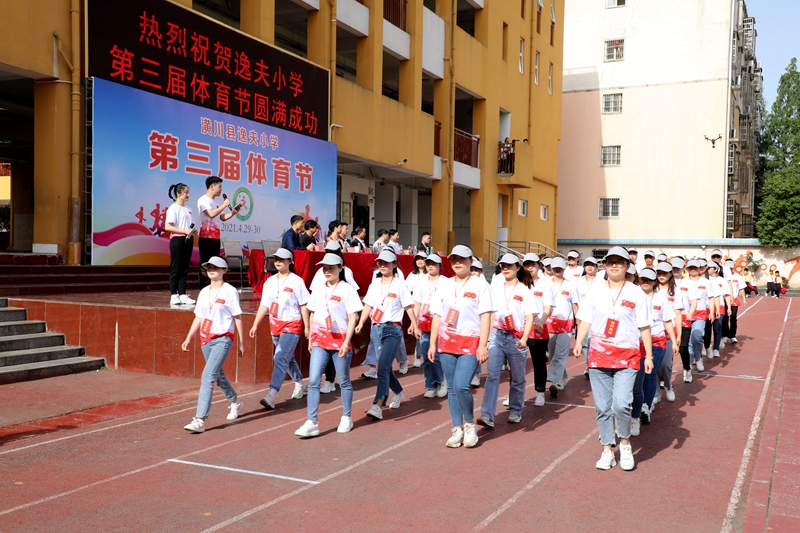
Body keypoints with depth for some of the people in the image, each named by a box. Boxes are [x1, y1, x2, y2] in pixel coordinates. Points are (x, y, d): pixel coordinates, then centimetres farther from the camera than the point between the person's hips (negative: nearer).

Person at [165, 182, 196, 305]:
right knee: (175, 268, -3)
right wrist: (184, 231, -21)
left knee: (185, 269, 7)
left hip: (188, 240, 7)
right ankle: (174, 295, 0)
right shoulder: (173, 208, -6)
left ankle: (182, 294, 11)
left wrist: (192, 231, -1)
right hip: (177, 240, -7)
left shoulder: (188, 209, 16)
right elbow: (168, 227, -15)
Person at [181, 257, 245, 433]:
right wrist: (188, 338, 5)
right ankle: (235, 403, 43)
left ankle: (200, 420, -18)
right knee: (218, 376, 20)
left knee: (207, 377, -17)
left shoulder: (229, 291, -6)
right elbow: (199, 317, 15)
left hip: (222, 339, -7)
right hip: (206, 339, 7)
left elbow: (237, 318, -4)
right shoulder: (204, 292, 12)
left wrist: (241, 342, -4)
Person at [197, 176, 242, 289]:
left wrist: (234, 212, 8)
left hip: (216, 237, 9)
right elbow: (211, 214, -23)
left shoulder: (215, 202, 18)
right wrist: (224, 205, -13)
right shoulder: (203, 200, -8)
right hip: (206, 238, -9)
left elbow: (223, 217, 21)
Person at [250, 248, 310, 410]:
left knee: (280, 358, -16)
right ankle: (300, 384, 40)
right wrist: (255, 325, 2)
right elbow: (264, 305, 7)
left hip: (292, 325, -6)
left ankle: (271, 396, -22)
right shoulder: (270, 282, 7)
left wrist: (307, 326, -5)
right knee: (288, 357, 19)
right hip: (275, 325, 6)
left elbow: (303, 305, -5)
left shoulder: (296, 281, -8)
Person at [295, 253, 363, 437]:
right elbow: (312, 315, 16)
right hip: (320, 339, 4)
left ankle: (346, 418, 24)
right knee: (313, 381, -6)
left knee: (344, 382, 8)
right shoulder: (318, 291, 9)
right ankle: (312, 422, -4)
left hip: (340, 339, -4)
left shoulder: (347, 290, -6)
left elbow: (353, 317, -9)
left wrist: (346, 342, -15)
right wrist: (310, 338, 11)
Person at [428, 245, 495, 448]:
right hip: (446, 341, 5)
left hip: (470, 342, -4)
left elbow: (486, 316, -6)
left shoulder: (479, 284, -2)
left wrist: (483, 345, -13)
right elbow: (437, 315, 11)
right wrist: (432, 344, 6)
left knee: (461, 385, -16)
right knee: (451, 388, 7)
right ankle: (457, 429, 19)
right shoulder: (445, 284, 10)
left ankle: (470, 423, 8)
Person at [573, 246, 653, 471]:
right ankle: (607, 450, 19)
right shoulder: (595, 292, 6)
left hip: (627, 354, -2)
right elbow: (586, 320, 3)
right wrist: (579, 342, -13)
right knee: (602, 407, 5)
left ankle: (625, 443, 11)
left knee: (622, 404, -16)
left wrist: (649, 355, 2)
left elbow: (644, 327, 4)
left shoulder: (636, 293, 2)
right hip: (598, 353, 2)